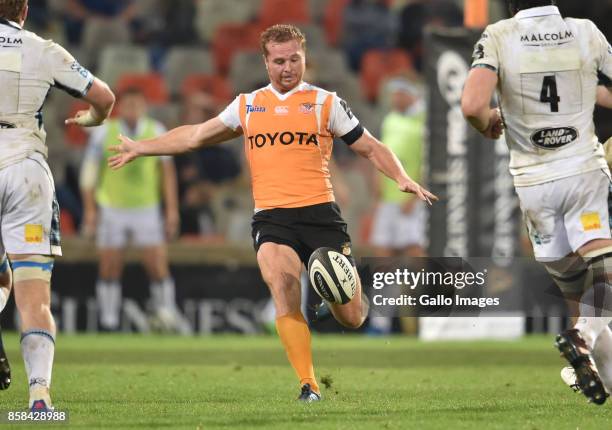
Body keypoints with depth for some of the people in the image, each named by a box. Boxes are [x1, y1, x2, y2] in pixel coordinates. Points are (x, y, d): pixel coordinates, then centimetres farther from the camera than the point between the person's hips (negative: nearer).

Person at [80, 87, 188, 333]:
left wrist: (172, 209, 2)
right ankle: (109, 324, 8)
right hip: (111, 209, -1)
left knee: (158, 265, -8)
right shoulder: (103, 133, -5)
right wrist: (90, 209, -5)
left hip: (147, 209, 1)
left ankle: (166, 315, 7)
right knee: (110, 270, 0)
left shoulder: (156, 131, 0)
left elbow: (167, 171, 5)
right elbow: (89, 171, 0)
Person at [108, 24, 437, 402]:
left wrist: (402, 178, -5)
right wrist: (140, 148, 28)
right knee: (282, 288, -26)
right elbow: (195, 136, 26)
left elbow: (370, 147, 12)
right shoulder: (247, 105, 16)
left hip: (320, 214, -1)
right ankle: (309, 385, -21)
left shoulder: (326, 102, 9)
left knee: (351, 318, -5)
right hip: (271, 218, 1)